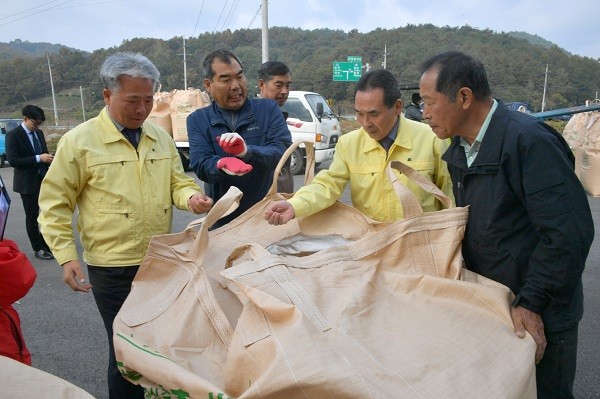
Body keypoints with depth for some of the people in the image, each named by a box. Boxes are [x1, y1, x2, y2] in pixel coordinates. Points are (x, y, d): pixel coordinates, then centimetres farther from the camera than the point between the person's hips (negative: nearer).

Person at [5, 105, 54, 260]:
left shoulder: (39, 133, 10)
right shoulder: (13, 135, -10)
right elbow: (13, 160, -18)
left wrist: (48, 158, 2)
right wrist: (38, 158, -23)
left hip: (44, 180, 6)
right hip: (28, 183, -6)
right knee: (32, 217, 4)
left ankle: (46, 243, 21)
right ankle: (38, 249, 13)